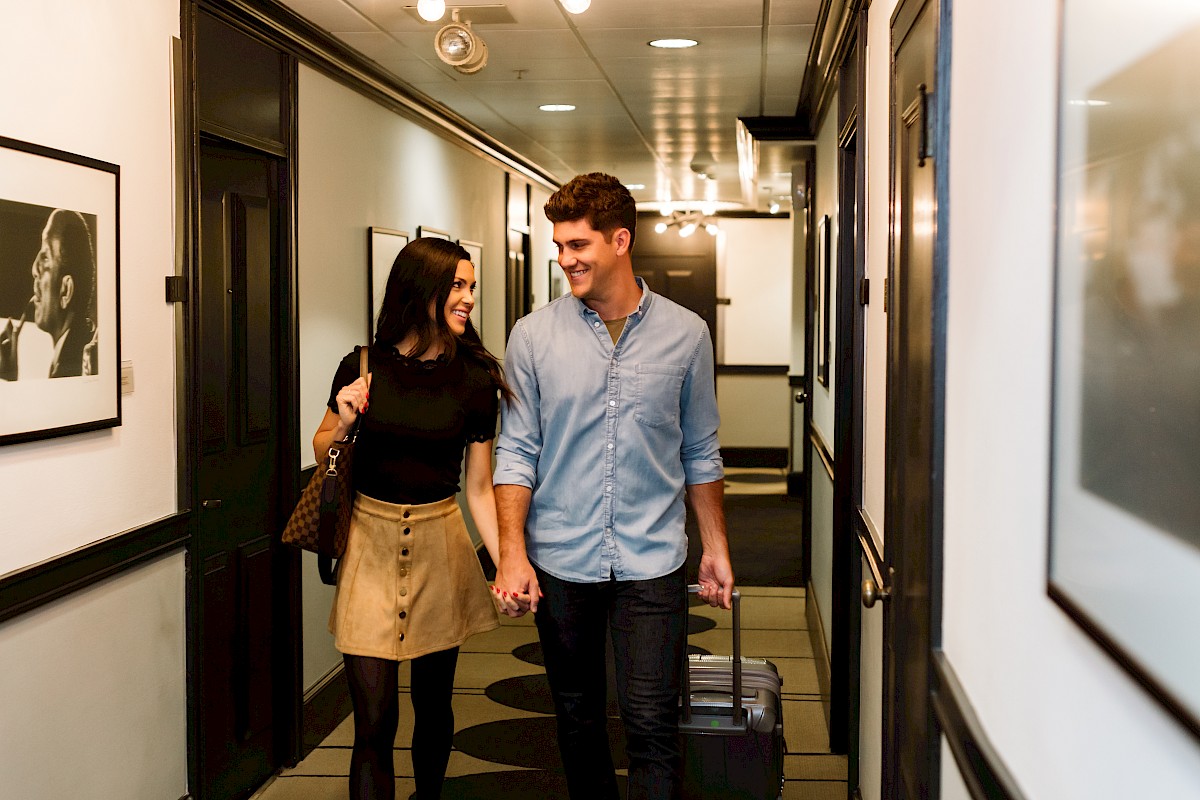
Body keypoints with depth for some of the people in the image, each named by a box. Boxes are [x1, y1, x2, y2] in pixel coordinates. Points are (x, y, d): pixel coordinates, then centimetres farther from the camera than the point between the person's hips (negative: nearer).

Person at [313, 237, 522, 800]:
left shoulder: (473, 380, -3)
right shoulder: (363, 367, -3)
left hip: (440, 547, 1)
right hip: (371, 544, -1)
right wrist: (342, 423, -11)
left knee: (432, 702, 14)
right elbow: (322, 453, 11)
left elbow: (479, 487, 0)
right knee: (374, 722, -3)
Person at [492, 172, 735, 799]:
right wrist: (512, 552, -9)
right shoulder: (533, 336, 0)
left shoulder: (685, 334, 1)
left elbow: (700, 454, 9)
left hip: (652, 564, -1)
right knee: (577, 719, 13)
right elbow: (516, 453, 0)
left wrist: (715, 548, 8)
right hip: (560, 562, 1)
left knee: (652, 726, -5)